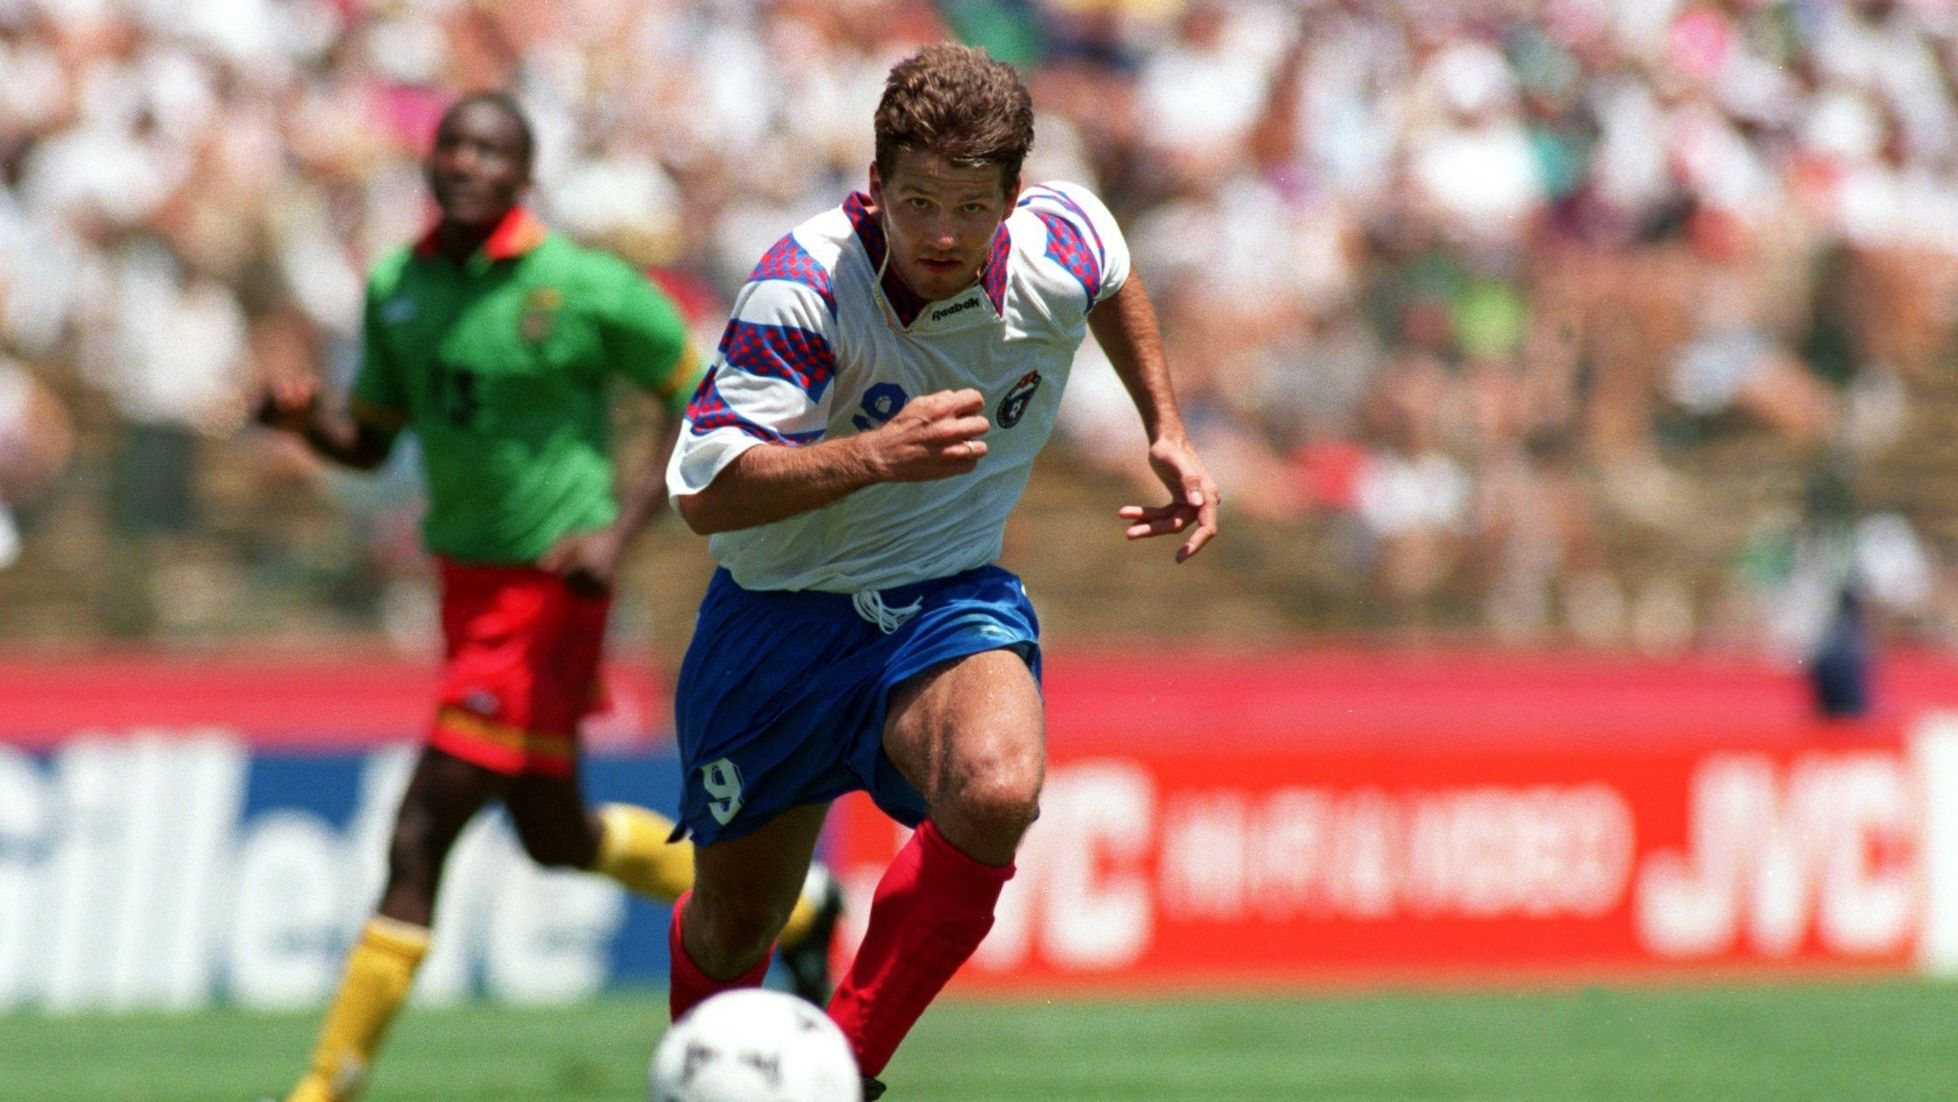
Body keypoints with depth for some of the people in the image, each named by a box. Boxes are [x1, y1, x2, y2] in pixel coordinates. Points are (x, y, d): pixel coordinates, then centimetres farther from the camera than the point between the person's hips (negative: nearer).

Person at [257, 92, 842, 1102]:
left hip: (548, 590, -8)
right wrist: (303, 420, -10)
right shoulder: (397, 287, 4)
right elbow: (368, 441, 13)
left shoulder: (588, 289, -13)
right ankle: (790, 909, 43)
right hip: (466, 576, 8)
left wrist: (619, 528, -15)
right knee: (556, 838, 20)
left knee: (419, 838, -13)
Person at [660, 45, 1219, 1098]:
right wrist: (881, 453, -40)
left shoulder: (1062, 247, -13)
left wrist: (1167, 432, 15)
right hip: (784, 612, -1)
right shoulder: (805, 285, -25)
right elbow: (704, 490, -30)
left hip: (949, 602, 1)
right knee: (732, 933, 11)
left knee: (997, 793, -34)